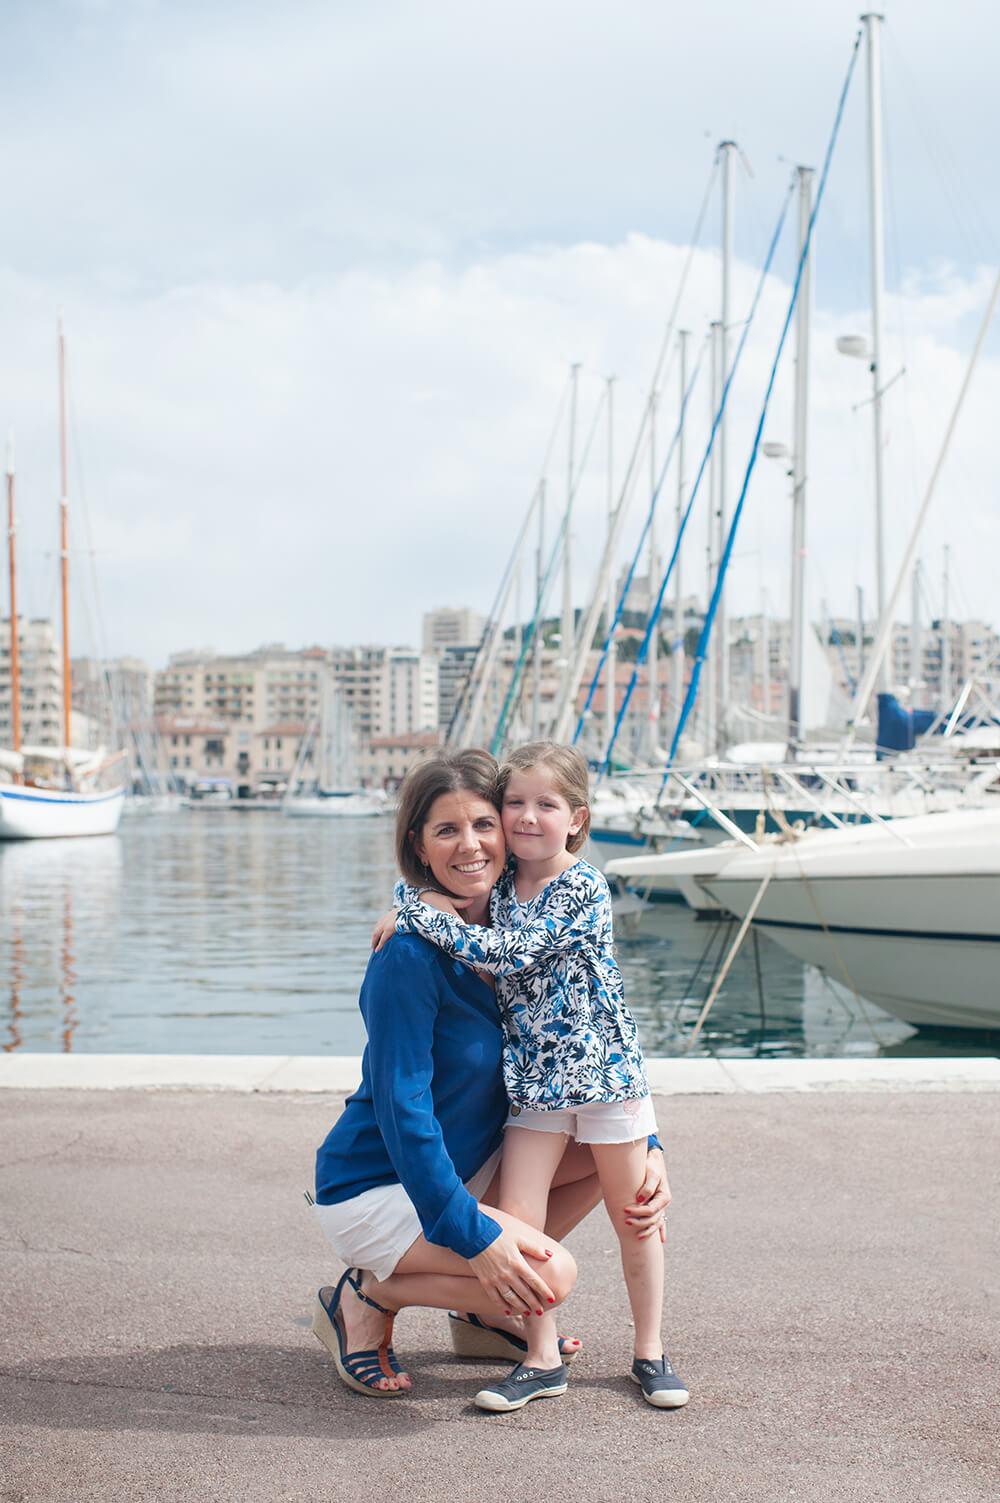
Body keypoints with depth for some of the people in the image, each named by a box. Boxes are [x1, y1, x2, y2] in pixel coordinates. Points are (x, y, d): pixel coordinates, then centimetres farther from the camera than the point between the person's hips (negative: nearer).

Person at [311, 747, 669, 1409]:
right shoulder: (409, 959, -25)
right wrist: (472, 1235, -29)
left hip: (464, 1166, 8)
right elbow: (402, 1111, -26)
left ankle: (486, 1309, 12)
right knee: (552, 1274, -24)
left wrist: (646, 1148, -5)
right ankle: (368, 1296, -1)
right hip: (375, 1187, -8)